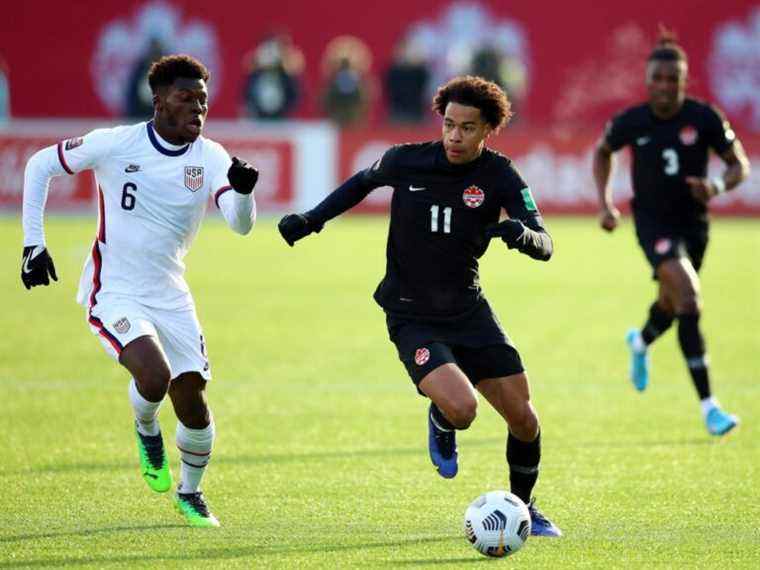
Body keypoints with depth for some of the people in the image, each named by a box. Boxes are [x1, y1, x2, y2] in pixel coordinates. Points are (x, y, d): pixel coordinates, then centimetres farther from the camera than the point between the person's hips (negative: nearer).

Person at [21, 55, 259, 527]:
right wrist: (34, 243, -2)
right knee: (155, 375, -27)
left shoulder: (210, 158, -5)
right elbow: (40, 165, 1)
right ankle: (147, 433, 9)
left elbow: (240, 224, -16)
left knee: (192, 398, 1)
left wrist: (243, 190, -39)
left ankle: (191, 491, 29)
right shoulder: (116, 144, -12)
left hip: (171, 297, 4)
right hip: (114, 294, -4)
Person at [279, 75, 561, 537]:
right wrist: (312, 219, 6)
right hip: (412, 319, -2)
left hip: (469, 311, 3)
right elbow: (364, 181, 13)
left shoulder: (500, 177, -11)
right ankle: (441, 428, 13)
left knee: (524, 419, 1)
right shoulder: (406, 161, -10)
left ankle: (523, 508, 29)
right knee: (460, 408, -27)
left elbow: (544, 247, -18)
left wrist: (523, 234, -41)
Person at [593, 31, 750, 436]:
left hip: (693, 220, 3)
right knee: (688, 299, -22)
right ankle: (708, 406, -23)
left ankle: (641, 342, 62)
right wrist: (605, 203, 1)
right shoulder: (631, 122, -11)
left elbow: (740, 165, -3)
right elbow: (602, 152, 11)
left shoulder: (704, 119, -12)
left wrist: (718, 186, -25)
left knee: (672, 304, 22)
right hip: (652, 220, -3)